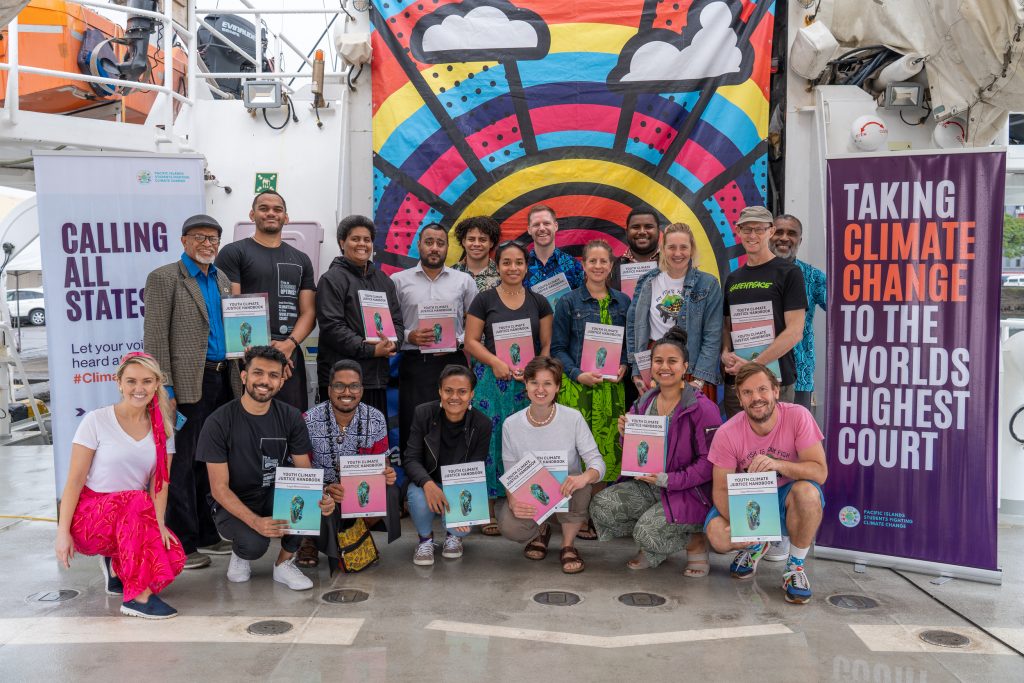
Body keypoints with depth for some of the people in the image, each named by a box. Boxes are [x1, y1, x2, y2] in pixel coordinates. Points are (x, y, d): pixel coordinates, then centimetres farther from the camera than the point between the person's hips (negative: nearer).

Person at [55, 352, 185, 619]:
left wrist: (159, 523, -18)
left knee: (173, 559, -24)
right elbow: (75, 480, -8)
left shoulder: (162, 429, 5)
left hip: (133, 521, 4)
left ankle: (116, 566, 10)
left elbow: (160, 482, -2)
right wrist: (63, 532, -14)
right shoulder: (96, 421, -6)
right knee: (137, 502, -37)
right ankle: (137, 597, -29)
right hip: (88, 517, -4)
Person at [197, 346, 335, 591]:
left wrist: (320, 497, -30)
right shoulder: (219, 422, -15)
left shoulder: (290, 417, -5)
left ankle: (284, 563, -7)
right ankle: (240, 553, 6)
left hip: (275, 497, 3)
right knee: (254, 543, -34)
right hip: (233, 505, -3)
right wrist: (255, 521, -32)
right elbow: (219, 488, -16)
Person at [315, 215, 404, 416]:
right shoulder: (332, 279, -3)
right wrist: (370, 350, -16)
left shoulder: (383, 280, 19)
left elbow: (397, 320, 17)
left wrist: (392, 343, -5)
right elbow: (331, 326, -13)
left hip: (377, 375, 6)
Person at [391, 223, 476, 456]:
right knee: (411, 428, 0)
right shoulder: (399, 280, 7)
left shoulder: (464, 281, 10)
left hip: (452, 363, 1)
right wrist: (409, 336, -12)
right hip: (414, 364, 0)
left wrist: (458, 341, -6)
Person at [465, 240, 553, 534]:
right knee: (492, 441, -3)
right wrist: (495, 362, -13)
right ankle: (491, 510, 6)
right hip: (492, 381, -2)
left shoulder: (539, 302, 10)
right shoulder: (484, 300, 4)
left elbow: (547, 344, 9)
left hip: (529, 382, 2)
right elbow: (471, 341, 1)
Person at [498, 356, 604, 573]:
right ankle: (540, 531, 11)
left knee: (579, 485, -35)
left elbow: (596, 461, -15)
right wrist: (513, 501, -24)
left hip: (566, 495, -1)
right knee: (509, 526, -29)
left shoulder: (573, 418, -11)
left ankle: (568, 545, -6)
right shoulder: (511, 425, -7)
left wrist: (585, 477, -39)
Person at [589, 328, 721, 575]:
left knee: (647, 532, -27)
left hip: (689, 492, -6)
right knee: (601, 506, -14)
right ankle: (654, 547, 10)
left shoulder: (702, 408, -14)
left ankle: (696, 541, 6)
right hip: (647, 485, 7)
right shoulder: (644, 403, 7)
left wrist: (668, 480, -20)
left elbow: (710, 462, -15)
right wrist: (626, 433, -7)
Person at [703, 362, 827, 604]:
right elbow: (721, 489, -12)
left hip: (787, 496, -1)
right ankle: (755, 547, 14)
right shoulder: (727, 434, -16)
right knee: (717, 534, -27)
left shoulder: (797, 416, -19)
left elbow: (820, 472, -23)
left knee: (807, 491, -36)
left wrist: (777, 464, -40)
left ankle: (796, 567, -9)